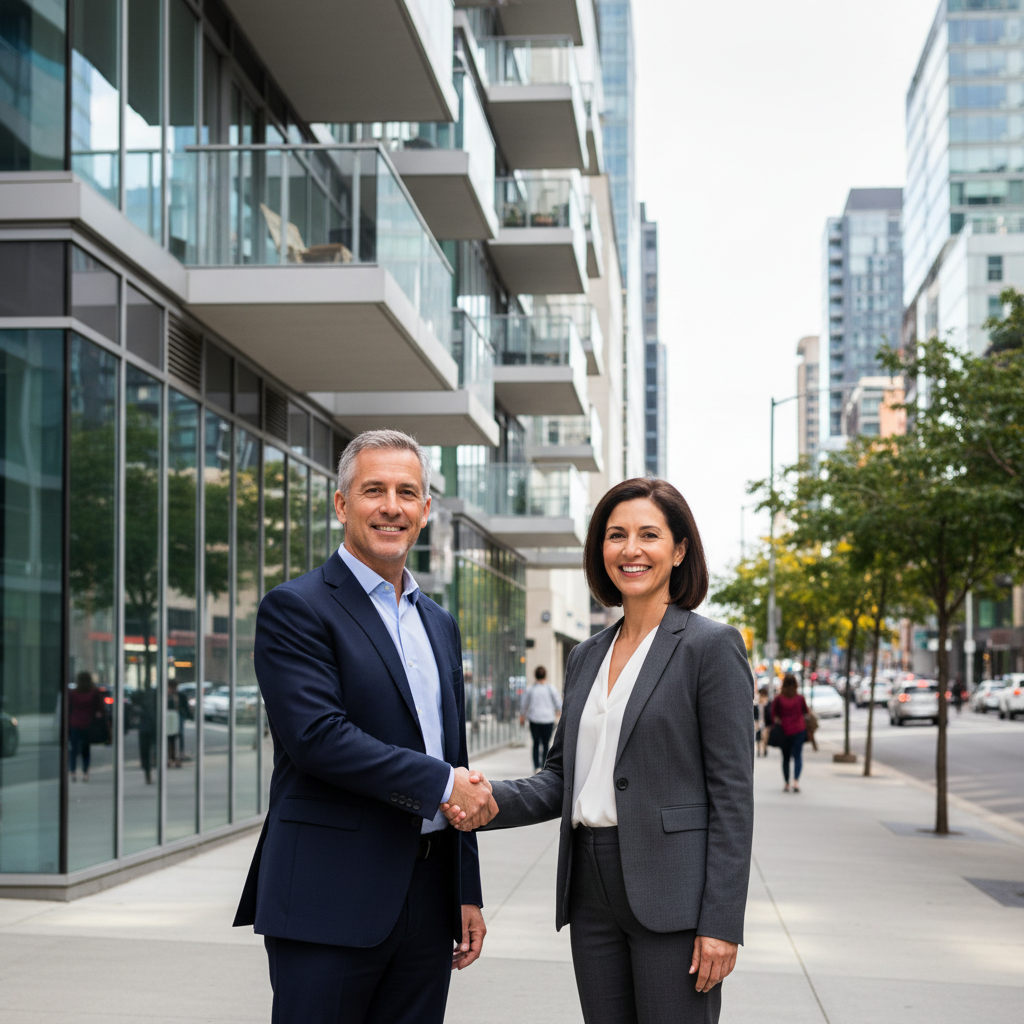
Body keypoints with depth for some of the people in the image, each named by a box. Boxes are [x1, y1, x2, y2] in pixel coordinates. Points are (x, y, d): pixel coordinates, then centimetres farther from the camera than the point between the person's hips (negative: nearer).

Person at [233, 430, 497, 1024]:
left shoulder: (439, 625, 18)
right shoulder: (296, 609, -5)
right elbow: (318, 737, -19)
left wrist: (468, 895, 16)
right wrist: (441, 783, -13)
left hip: (427, 901, 7)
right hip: (330, 904, -6)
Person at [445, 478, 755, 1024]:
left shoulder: (711, 646, -5)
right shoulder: (586, 656, 14)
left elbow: (732, 793, -10)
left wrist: (721, 923, -15)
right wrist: (490, 800, -5)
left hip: (670, 896, -6)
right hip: (592, 892, 6)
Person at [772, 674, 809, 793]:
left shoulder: (778, 699, -4)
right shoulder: (800, 698, 0)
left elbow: (774, 715, -1)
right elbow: (806, 713, 10)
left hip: (784, 731, 0)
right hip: (799, 730, 0)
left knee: (786, 758, 10)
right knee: (798, 755, -2)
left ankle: (787, 784, 11)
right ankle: (796, 780, -22)